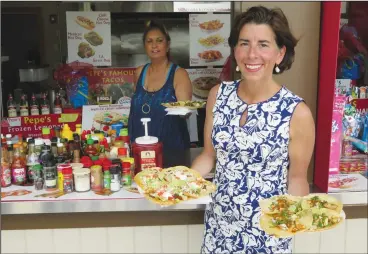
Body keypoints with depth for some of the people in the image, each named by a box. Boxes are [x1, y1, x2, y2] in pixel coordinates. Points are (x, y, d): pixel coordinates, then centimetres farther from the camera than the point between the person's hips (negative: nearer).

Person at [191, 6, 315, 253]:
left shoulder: (297, 112, -18)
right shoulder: (218, 95, -7)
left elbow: (297, 177, -7)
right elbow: (209, 155, 4)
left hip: (267, 232, -3)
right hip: (219, 223, 4)